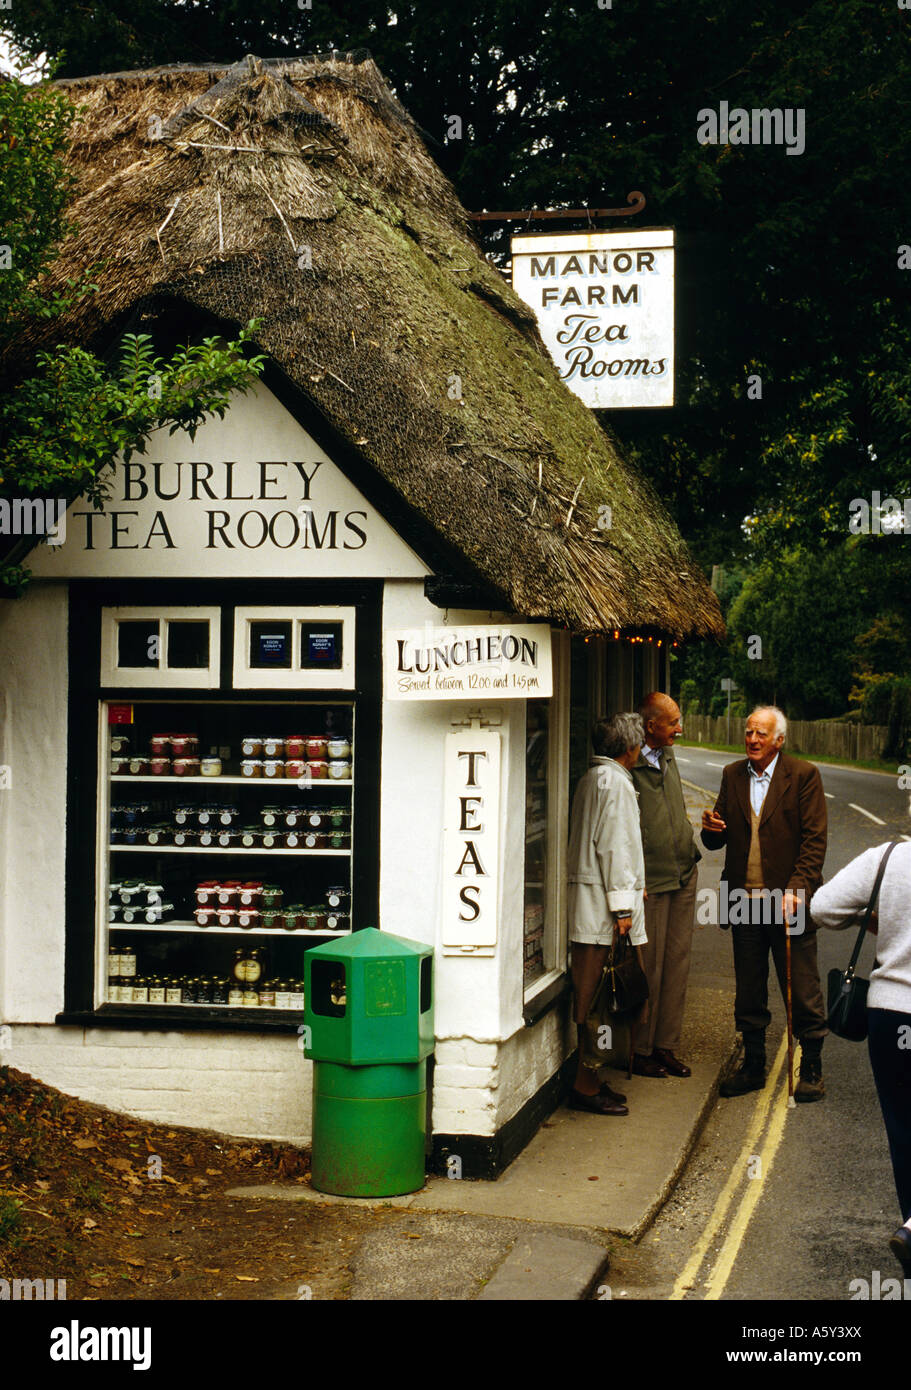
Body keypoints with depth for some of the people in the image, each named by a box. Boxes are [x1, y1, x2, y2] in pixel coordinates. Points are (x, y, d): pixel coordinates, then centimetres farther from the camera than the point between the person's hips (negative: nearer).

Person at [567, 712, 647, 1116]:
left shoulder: (592, 777, 17)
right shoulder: (615, 781, -12)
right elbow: (612, 845, -17)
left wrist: (630, 886, 25)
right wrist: (622, 904, -16)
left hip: (587, 900, 10)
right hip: (602, 901, -10)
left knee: (592, 997, 12)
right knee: (596, 998, -6)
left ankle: (589, 1080, 17)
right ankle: (586, 1086, -2)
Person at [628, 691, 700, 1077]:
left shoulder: (668, 757, 13)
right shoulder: (629, 766, -13)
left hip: (683, 873, 8)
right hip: (650, 882, -8)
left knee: (677, 961, 10)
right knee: (649, 966, -1)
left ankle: (666, 1044, 19)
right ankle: (639, 1050, 10)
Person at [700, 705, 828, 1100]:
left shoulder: (803, 775, -5)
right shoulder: (733, 775, 9)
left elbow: (815, 840, -8)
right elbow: (720, 838, 15)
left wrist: (796, 890, -18)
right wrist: (712, 830, -10)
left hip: (789, 901, -4)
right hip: (744, 901, 5)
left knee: (802, 992, 1)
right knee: (748, 992, 13)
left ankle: (811, 1070, 13)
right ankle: (753, 1065, 25)